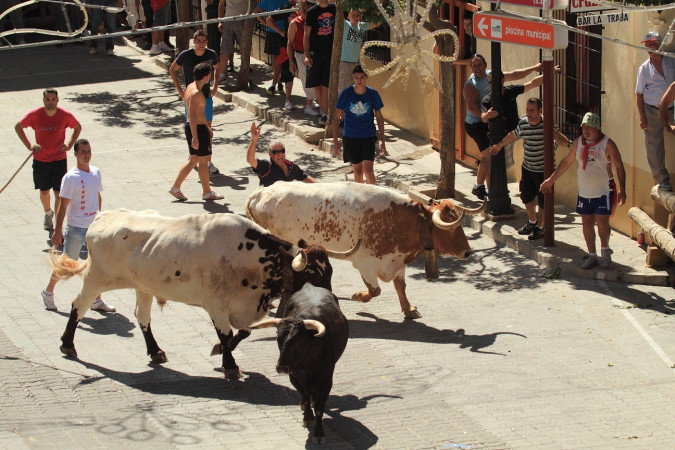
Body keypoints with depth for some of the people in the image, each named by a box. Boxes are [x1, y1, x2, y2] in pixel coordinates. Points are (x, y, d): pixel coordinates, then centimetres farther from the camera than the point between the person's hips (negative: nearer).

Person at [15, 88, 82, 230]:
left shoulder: (65, 116, -12)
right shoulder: (34, 115, -12)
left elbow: (78, 127, 9)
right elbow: (18, 127, 4)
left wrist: (69, 145, -3)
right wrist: (29, 145, -5)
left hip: (60, 159, -1)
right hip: (40, 160, 1)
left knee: (59, 193, -5)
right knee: (44, 192, 15)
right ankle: (48, 213, 45)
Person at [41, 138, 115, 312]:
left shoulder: (96, 173, 3)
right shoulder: (71, 177, -16)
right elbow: (63, 205, -14)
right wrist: (58, 231, -13)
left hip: (95, 226, 6)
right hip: (75, 228, -5)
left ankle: (96, 300, 15)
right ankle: (48, 291, 27)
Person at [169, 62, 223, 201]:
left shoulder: (191, 87, 10)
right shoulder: (196, 93, -22)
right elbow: (192, 115, -26)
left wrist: (207, 127, 29)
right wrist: (195, 137, -28)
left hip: (193, 128, 10)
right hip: (198, 129, -10)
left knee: (194, 160, 17)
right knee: (203, 161, 2)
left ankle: (175, 187, 17)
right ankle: (207, 192, 12)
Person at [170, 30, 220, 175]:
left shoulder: (211, 55, -5)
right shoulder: (185, 55, -13)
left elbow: (217, 68, 17)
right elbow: (172, 70, 2)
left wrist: (215, 86, 6)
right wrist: (179, 89, -3)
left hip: (206, 96, 2)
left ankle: (208, 162, 4)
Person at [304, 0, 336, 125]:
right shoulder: (312, 11, -4)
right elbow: (306, 35, -4)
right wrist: (306, 55, -11)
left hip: (330, 52, 1)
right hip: (315, 52, -1)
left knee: (326, 84, -3)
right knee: (316, 84, 4)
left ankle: (325, 114, -1)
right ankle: (323, 109, 20)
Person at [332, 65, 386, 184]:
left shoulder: (373, 94, -7)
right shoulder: (345, 94, -9)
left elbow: (379, 117, 5)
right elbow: (336, 118, -1)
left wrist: (382, 141, 5)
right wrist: (335, 141, -4)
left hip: (368, 137, -1)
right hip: (351, 137, 1)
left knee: (368, 170, -13)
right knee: (357, 172, 8)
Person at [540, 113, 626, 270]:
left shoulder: (607, 144, -9)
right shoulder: (578, 143, 4)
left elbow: (619, 167, -6)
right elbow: (567, 162, 18)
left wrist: (622, 190, -13)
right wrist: (551, 179, 20)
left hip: (603, 192, -5)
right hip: (584, 192, 5)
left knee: (602, 224, -8)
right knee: (587, 224, 7)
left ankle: (605, 250, 18)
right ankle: (592, 256, 18)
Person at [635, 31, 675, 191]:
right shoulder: (644, 68, 1)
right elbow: (639, 94, 2)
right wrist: (642, 117, -5)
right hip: (652, 110, -1)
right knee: (654, 145, 3)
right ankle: (662, 178, 14)